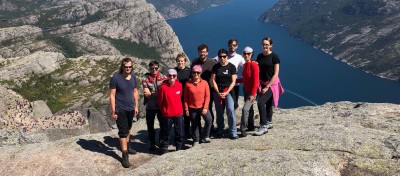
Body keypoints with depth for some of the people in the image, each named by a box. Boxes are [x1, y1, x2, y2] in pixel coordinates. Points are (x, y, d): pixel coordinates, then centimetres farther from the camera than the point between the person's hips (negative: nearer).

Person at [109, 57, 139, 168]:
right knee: (123, 131, -2)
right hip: (120, 110, -5)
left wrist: (136, 106, 9)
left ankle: (127, 146, 41)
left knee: (128, 128, 22)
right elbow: (112, 95, -14)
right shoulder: (115, 78, -16)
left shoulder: (133, 76, 0)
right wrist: (113, 111, -15)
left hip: (130, 108, 5)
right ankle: (125, 155, 5)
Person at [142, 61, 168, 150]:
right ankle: (152, 144, 27)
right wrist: (159, 92, -20)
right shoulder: (145, 79, -3)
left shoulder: (163, 78, -3)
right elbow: (147, 94, -8)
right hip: (150, 106, 1)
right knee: (150, 126, 11)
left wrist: (152, 94, -17)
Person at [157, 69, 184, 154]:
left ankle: (179, 148, 28)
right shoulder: (163, 87, -15)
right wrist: (164, 111, 7)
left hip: (179, 113, 3)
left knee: (179, 133, 12)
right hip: (167, 114, -3)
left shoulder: (179, 85, -3)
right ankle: (164, 148, 25)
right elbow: (160, 101, -4)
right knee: (166, 133, 9)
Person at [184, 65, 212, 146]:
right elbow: (185, 97, 1)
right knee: (195, 124, 9)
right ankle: (196, 140, 25)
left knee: (209, 119, -19)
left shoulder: (204, 83, -3)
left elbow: (207, 96, -3)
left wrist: (205, 107, -10)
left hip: (202, 107, 0)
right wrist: (186, 109, -2)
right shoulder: (188, 84, -2)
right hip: (192, 108, 1)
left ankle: (206, 136, 0)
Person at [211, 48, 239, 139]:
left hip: (228, 91, -2)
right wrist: (218, 93, -7)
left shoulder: (231, 67, 0)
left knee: (230, 110, -14)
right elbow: (213, 80, 3)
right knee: (219, 112, 7)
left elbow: (233, 81, -2)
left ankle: (233, 132, -7)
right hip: (217, 91, 2)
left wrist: (226, 92, -11)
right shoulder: (215, 67, 4)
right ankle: (220, 131, 21)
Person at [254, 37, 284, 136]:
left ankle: (263, 126, -13)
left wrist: (267, 87, -14)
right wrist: (258, 84, -1)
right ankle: (269, 123, 32)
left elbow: (275, 74, -11)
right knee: (268, 104, 15)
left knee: (260, 102, -19)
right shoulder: (259, 56, 6)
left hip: (272, 84, -5)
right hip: (262, 83, 5)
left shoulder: (274, 57, -9)